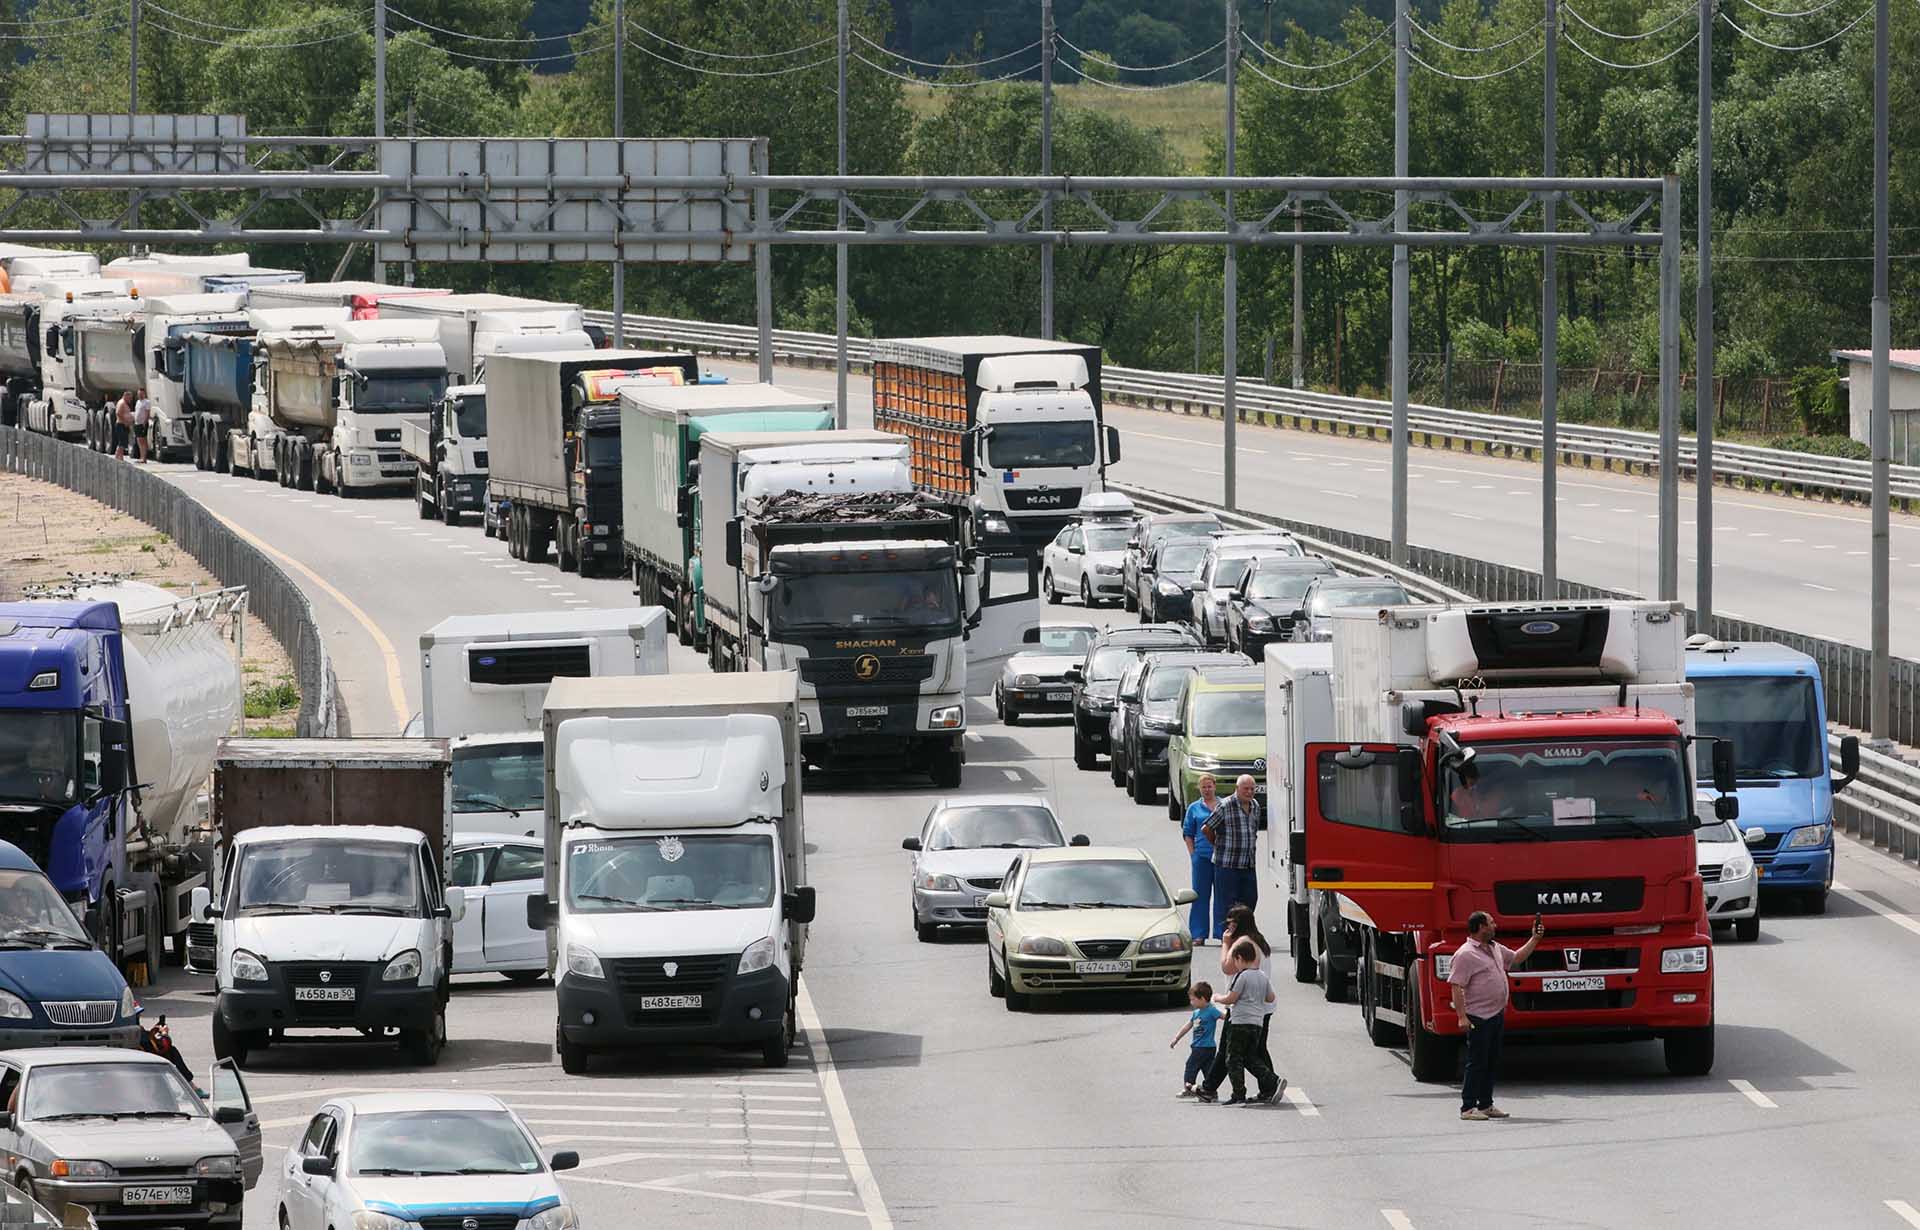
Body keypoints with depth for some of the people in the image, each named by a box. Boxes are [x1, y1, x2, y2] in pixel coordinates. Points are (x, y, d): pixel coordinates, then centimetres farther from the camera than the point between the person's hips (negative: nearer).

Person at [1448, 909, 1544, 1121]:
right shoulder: (1466, 954, -13)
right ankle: (1468, 1108, -4)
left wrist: (1535, 938, 26)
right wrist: (1462, 1017, -22)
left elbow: (1517, 958, 33)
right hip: (1479, 1017, -9)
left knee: (1492, 1062, 12)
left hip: (1497, 1015, 9)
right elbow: (1456, 987, -17)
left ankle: (1486, 1104, 19)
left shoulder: (1496, 949, 15)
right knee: (1477, 1062, -7)